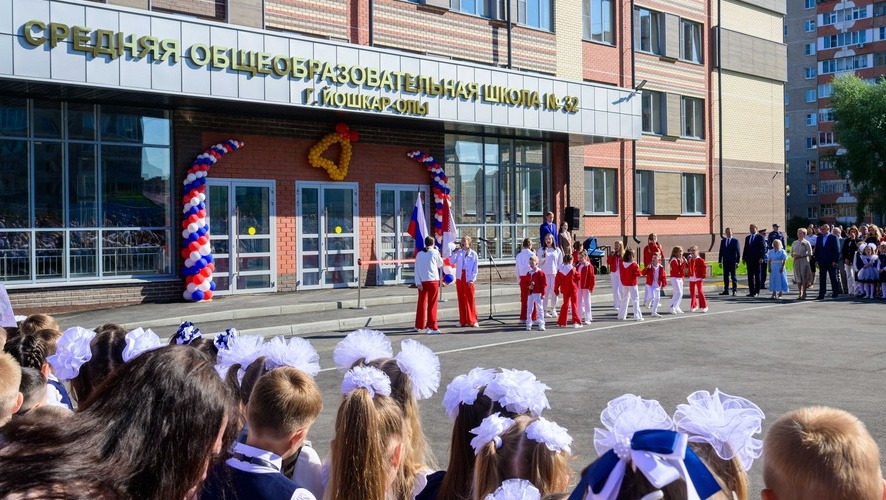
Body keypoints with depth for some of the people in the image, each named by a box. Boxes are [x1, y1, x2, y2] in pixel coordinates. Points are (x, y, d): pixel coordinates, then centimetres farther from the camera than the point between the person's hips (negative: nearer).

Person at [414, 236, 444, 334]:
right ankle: (432, 327, -3)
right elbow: (440, 264, 12)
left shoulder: (419, 254, 6)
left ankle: (419, 326, 24)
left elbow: (416, 269, 0)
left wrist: (418, 282, -2)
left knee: (421, 303, 14)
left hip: (422, 281, 4)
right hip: (433, 280, -4)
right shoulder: (435, 252, -3)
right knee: (432, 304, 0)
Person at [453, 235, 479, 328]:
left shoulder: (473, 254, 2)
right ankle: (462, 321, 11)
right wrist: (455, 253, -10)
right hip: (459, 278, 3)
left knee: (470, 299, -2)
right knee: (461, 299, 5)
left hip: (469, 279, -3)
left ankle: (472, 321, 3)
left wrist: (472, 279, -9)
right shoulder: (459, 253, 9)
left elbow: (475, 268, -1)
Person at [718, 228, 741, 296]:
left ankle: (734, 290, 4)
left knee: (733, 277, -1)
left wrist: (737, 262, -11)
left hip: (732, 262, -4)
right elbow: (721, 252, 12)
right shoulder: (722, 241, 11)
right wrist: (719, 261, 8)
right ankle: (726, 290, 10)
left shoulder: (735, 241, -1)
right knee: (726, 277, 6)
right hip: (725, 262, 4)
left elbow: (738, 252, -4)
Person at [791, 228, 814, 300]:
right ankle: (799, 294, 13)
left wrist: (801, 256, -15)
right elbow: (791, 253, 16)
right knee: (798, 278, 6)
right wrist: (794, 255, -6)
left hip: (804, 261, -4)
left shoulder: (806, 243, -2)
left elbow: (810, 254, -6)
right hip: (796, 262, 4)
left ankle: (804, 294, 3)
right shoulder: (795, 243, 11)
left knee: (804, 278, -2)